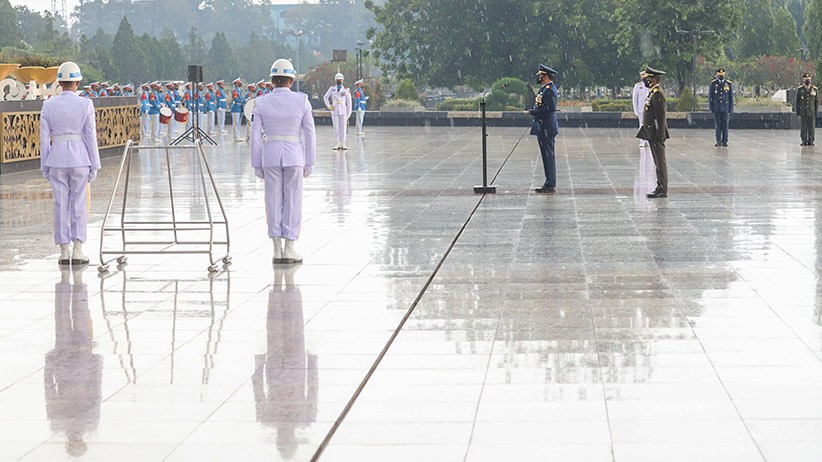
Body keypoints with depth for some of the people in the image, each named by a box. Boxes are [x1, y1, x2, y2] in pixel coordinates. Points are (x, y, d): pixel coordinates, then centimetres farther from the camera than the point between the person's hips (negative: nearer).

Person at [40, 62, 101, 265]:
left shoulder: (48, 105, -1)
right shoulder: (86, 104, -7)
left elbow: (44, 138, 1)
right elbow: (91, 136, -6)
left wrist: (45, 167, 8)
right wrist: (94, 165, 1)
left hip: (57, 159, 2)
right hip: (80, 158, -2)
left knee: (61, 206, 7)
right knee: (79, 205, 3)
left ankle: (64, 253, 7)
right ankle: (77, 252, -2)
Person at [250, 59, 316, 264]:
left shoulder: (261, 103, -1)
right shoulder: (302, 101, -3)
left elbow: (256, 136, -1)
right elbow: (309, 134, -2)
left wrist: (257, 165, 5)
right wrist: (310, 162, 5)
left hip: (270, 156, 1)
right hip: (294, 155, -1)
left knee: (274, 201, 6)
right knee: (293, 201, 5)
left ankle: (277, 250, 6)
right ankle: (289, 249, 2)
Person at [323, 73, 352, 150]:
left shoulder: (346, 90, 3)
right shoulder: (332, 88, 6)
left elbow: (349, 102, 4)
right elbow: (325, 97, 15)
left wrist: (349, 113, 0)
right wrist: (329, 106, 2)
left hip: (343, 111, -1)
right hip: (335, 111, 1)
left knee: (343, 127, -1)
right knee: (336, 128, 0)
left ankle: (342, 144, 4)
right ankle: (337, 144, 4)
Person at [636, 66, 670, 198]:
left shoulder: (657, 94, -16)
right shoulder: (653, 93, 16)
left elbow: (661, 116, -20)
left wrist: (659, 135, -22)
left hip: (656, 134, -10)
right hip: (652, 134, 10)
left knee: (660, 162, -7)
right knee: (658, 162, 12)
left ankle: (662, 190, -5)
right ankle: (660, 188, 16)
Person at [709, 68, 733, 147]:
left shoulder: (729, 84, 4)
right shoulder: (713, 83, 2)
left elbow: (731, 97, 5)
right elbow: (710, 96, 3)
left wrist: (731, 108, 1)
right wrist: (711, 107, -3)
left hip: (725, 107, 0)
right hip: (716, 107, 0)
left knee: (725, 125, 0)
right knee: (718, 125, -1)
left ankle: (724, 141, 5)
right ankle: (718, 141, 2)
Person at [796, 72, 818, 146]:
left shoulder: (815, 89, 3)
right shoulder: (799, 89, 1)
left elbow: (817, 101, 7)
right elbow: (797, 101, 3)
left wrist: (816, 112, 1)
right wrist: (798, 112, -2)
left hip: (811, 112, 1)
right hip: (803, 112, -1)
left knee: (811, 127, 0)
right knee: (803, 127, -1)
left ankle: (810, 141, 8)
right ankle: (804, 141, 6)